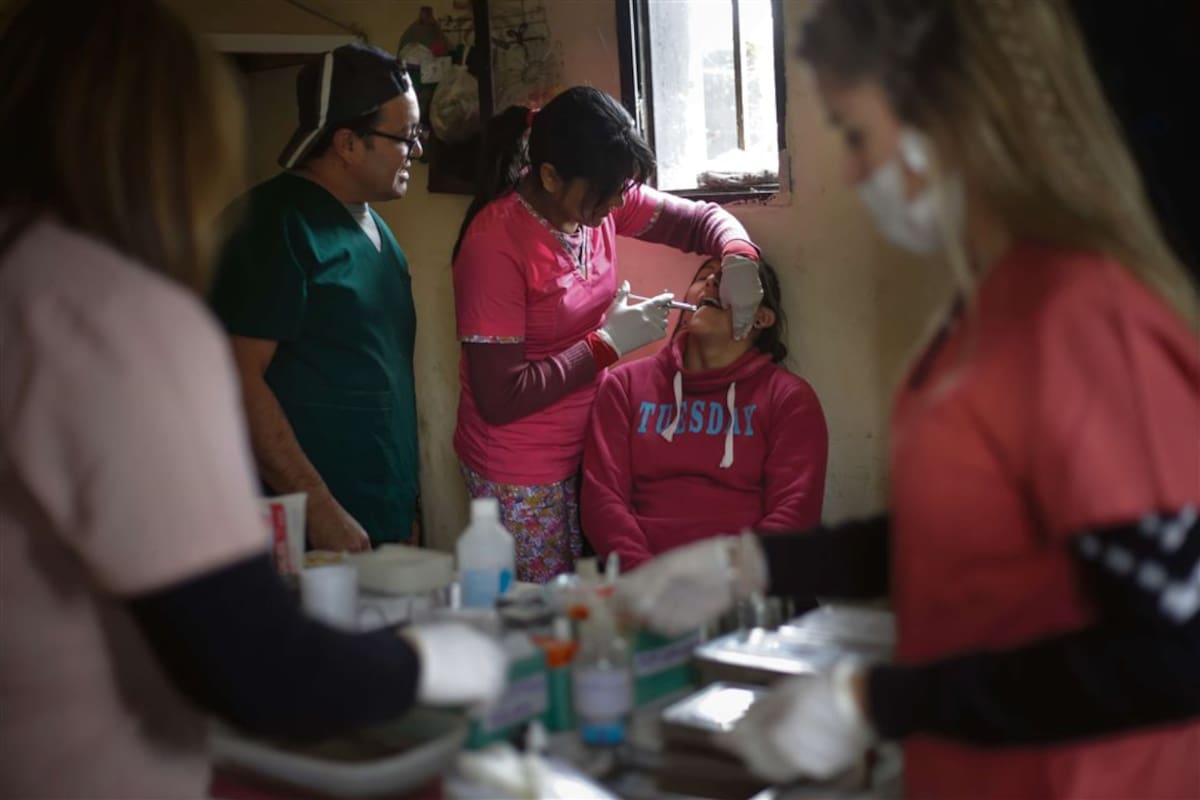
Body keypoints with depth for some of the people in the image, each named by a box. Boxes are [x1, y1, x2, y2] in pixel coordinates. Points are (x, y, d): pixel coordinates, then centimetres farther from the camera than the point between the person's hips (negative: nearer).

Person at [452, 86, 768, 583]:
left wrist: (739, 260, -15)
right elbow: (499, 399, -23)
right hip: (520, 473, -6)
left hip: (585, 445, 6)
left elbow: (703, 220, 8)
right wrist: (611, 341, -21)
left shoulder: (601, 200, -4)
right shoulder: (496, 243, -23)